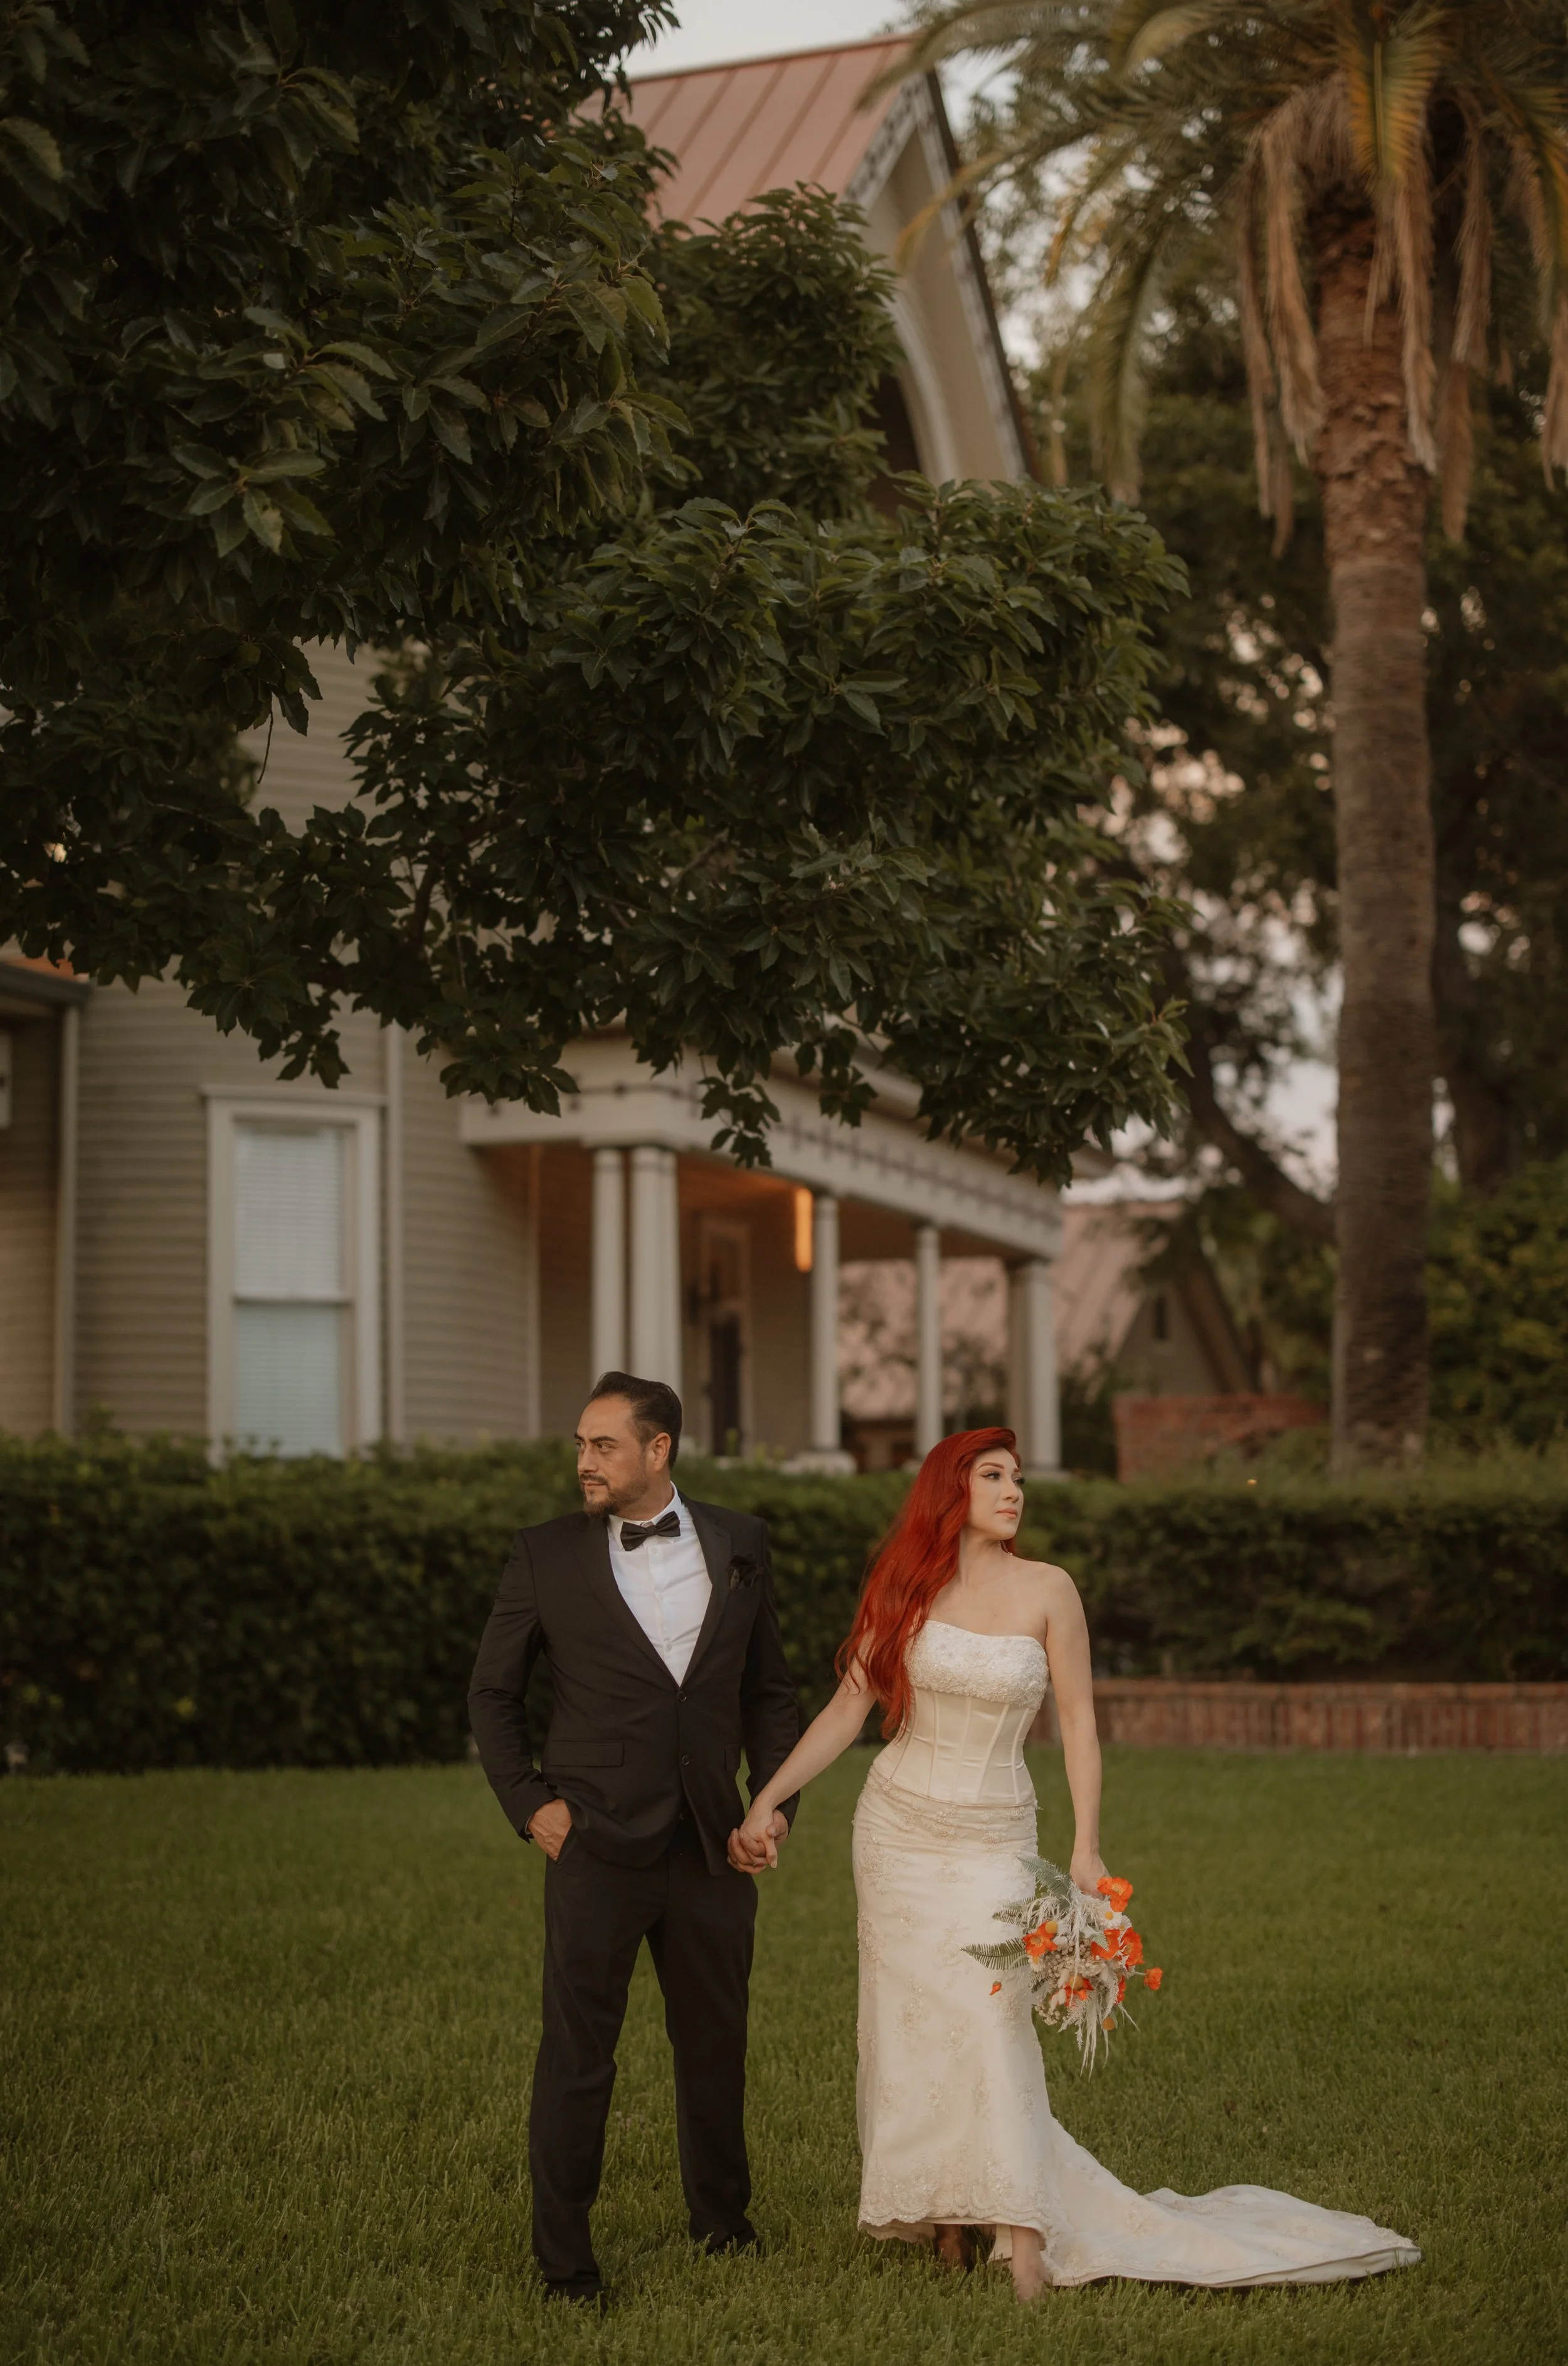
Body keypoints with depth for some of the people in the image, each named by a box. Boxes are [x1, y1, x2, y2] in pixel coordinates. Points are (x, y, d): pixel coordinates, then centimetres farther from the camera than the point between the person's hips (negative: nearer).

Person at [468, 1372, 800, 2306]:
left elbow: (769, 1687, 13)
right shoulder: (547, 1555, 0)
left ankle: (723, 2218, 33)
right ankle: (563, 2257, 12)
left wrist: (778, 1799, 4)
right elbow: (494, 1692, 8)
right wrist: (529, 1801, 0)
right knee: (579, 2054, 1)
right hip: (597, 1846, -2)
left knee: (717, 2044, 14)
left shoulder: (738, 1544, 6)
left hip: (712, 1847, 2)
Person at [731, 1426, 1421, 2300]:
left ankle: (1023, 2235, -12)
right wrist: (766, 1801, -5)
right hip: (898, 1827, 2)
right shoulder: (906, 1587, -1)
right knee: (910, 2024, 4)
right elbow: (848, 1709, 1)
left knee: (990, 2017, -14)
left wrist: (1087, 1851, -9)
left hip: (992, 1841, -2)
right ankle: (942, 2215, 16)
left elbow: (1079, 1722, -3)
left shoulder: (1047, 1590, -5)